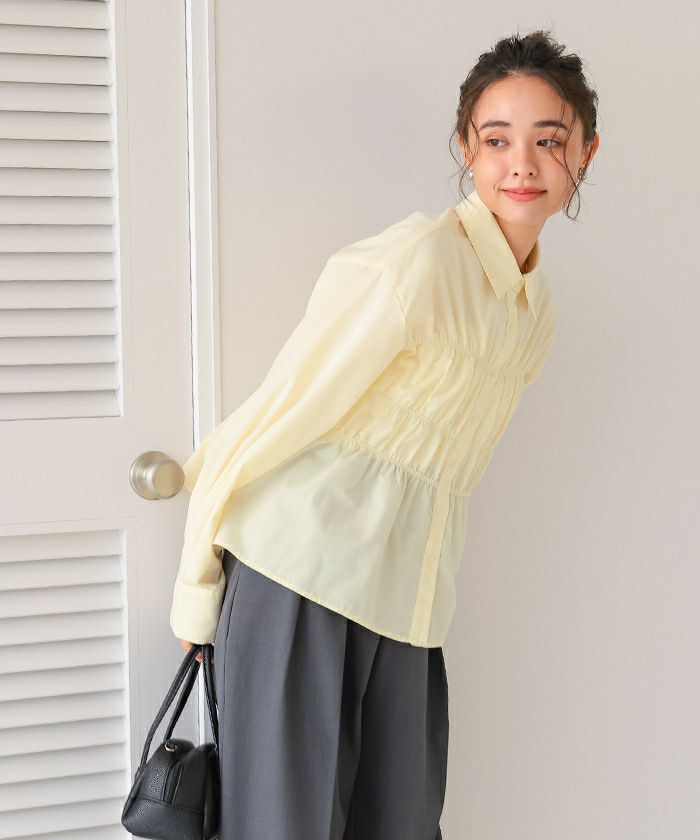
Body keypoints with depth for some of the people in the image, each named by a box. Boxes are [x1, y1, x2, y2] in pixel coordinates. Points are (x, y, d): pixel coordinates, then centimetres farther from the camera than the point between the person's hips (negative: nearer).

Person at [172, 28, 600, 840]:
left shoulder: (538, 308, 11)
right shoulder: (412, 263, -15)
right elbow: (267, 423, -12)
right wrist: (196, 587, -7)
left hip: (405, 603, 7)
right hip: (298, 581, -7)